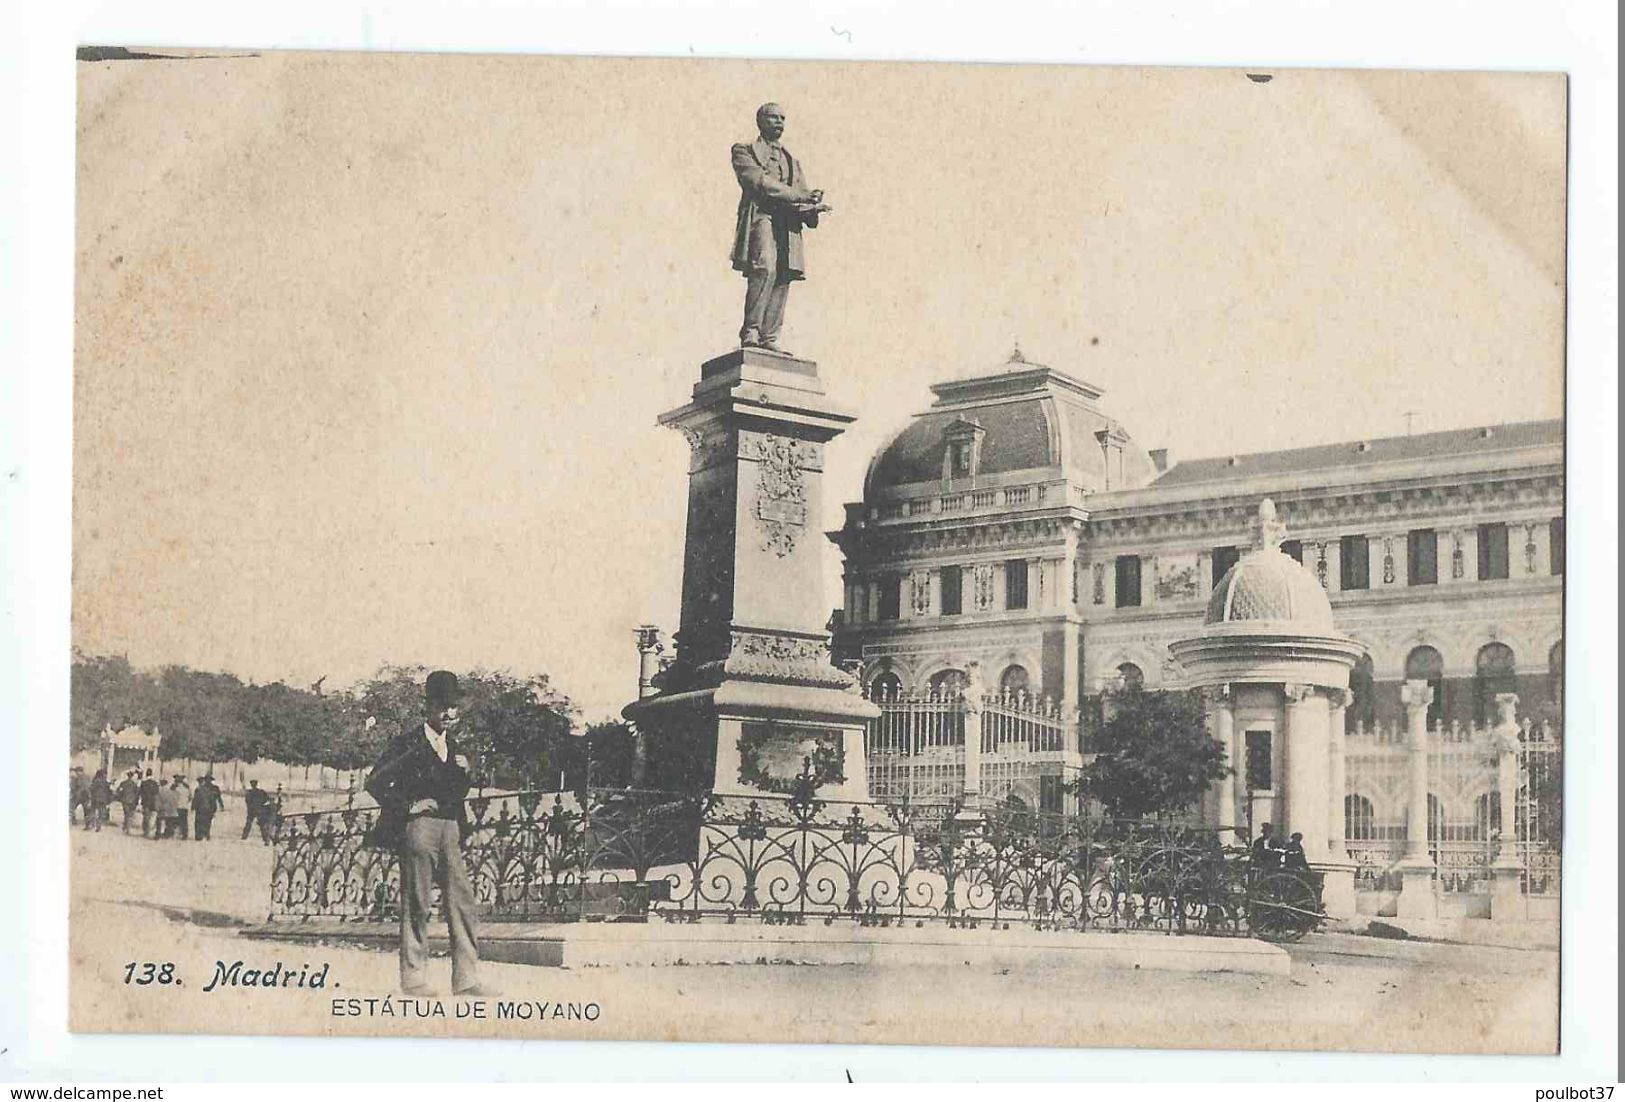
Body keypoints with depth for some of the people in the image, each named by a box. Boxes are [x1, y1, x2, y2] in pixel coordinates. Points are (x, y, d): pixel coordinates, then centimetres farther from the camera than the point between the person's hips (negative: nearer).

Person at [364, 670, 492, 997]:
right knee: (417, 904, -3)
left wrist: (463, 772, 4)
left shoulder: (453, 743, 18)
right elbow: (375, 783, -8)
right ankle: (413, 978, 2)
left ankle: (466, 978, 1)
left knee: (462, 899, 0)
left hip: (450, 826, 6)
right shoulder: (410, 739, -3)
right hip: (420, 823, -6)